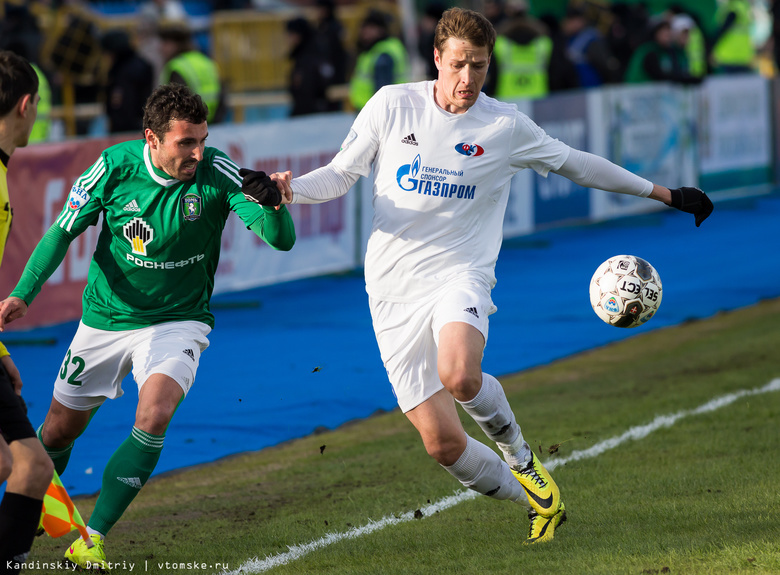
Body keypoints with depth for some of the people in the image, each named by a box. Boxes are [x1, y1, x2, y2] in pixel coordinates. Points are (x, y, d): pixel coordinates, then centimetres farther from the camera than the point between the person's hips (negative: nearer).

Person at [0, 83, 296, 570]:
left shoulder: (216, 173, -19)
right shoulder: (115, 167, -16)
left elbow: (282, 240, -25)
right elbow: (63, 232, -4)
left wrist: (273, 205, -48)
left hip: (178, 323, -2)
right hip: (106, 321, 2)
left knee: (153, 418, -28)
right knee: (59, 431, 13)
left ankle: (94, 537, -15)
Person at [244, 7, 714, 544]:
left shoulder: (506, 126, 2)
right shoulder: (392, 105, 2)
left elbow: (577, 163, 15)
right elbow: (340, 175, 9)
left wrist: (663, 193, 20)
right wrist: (288, 189, -12)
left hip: (461, 275, -1)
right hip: (394, 291, 1)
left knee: (459, 375, -35)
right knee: (442, 441, -7)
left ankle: (519, 453, -4)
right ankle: (536, 501, 19)